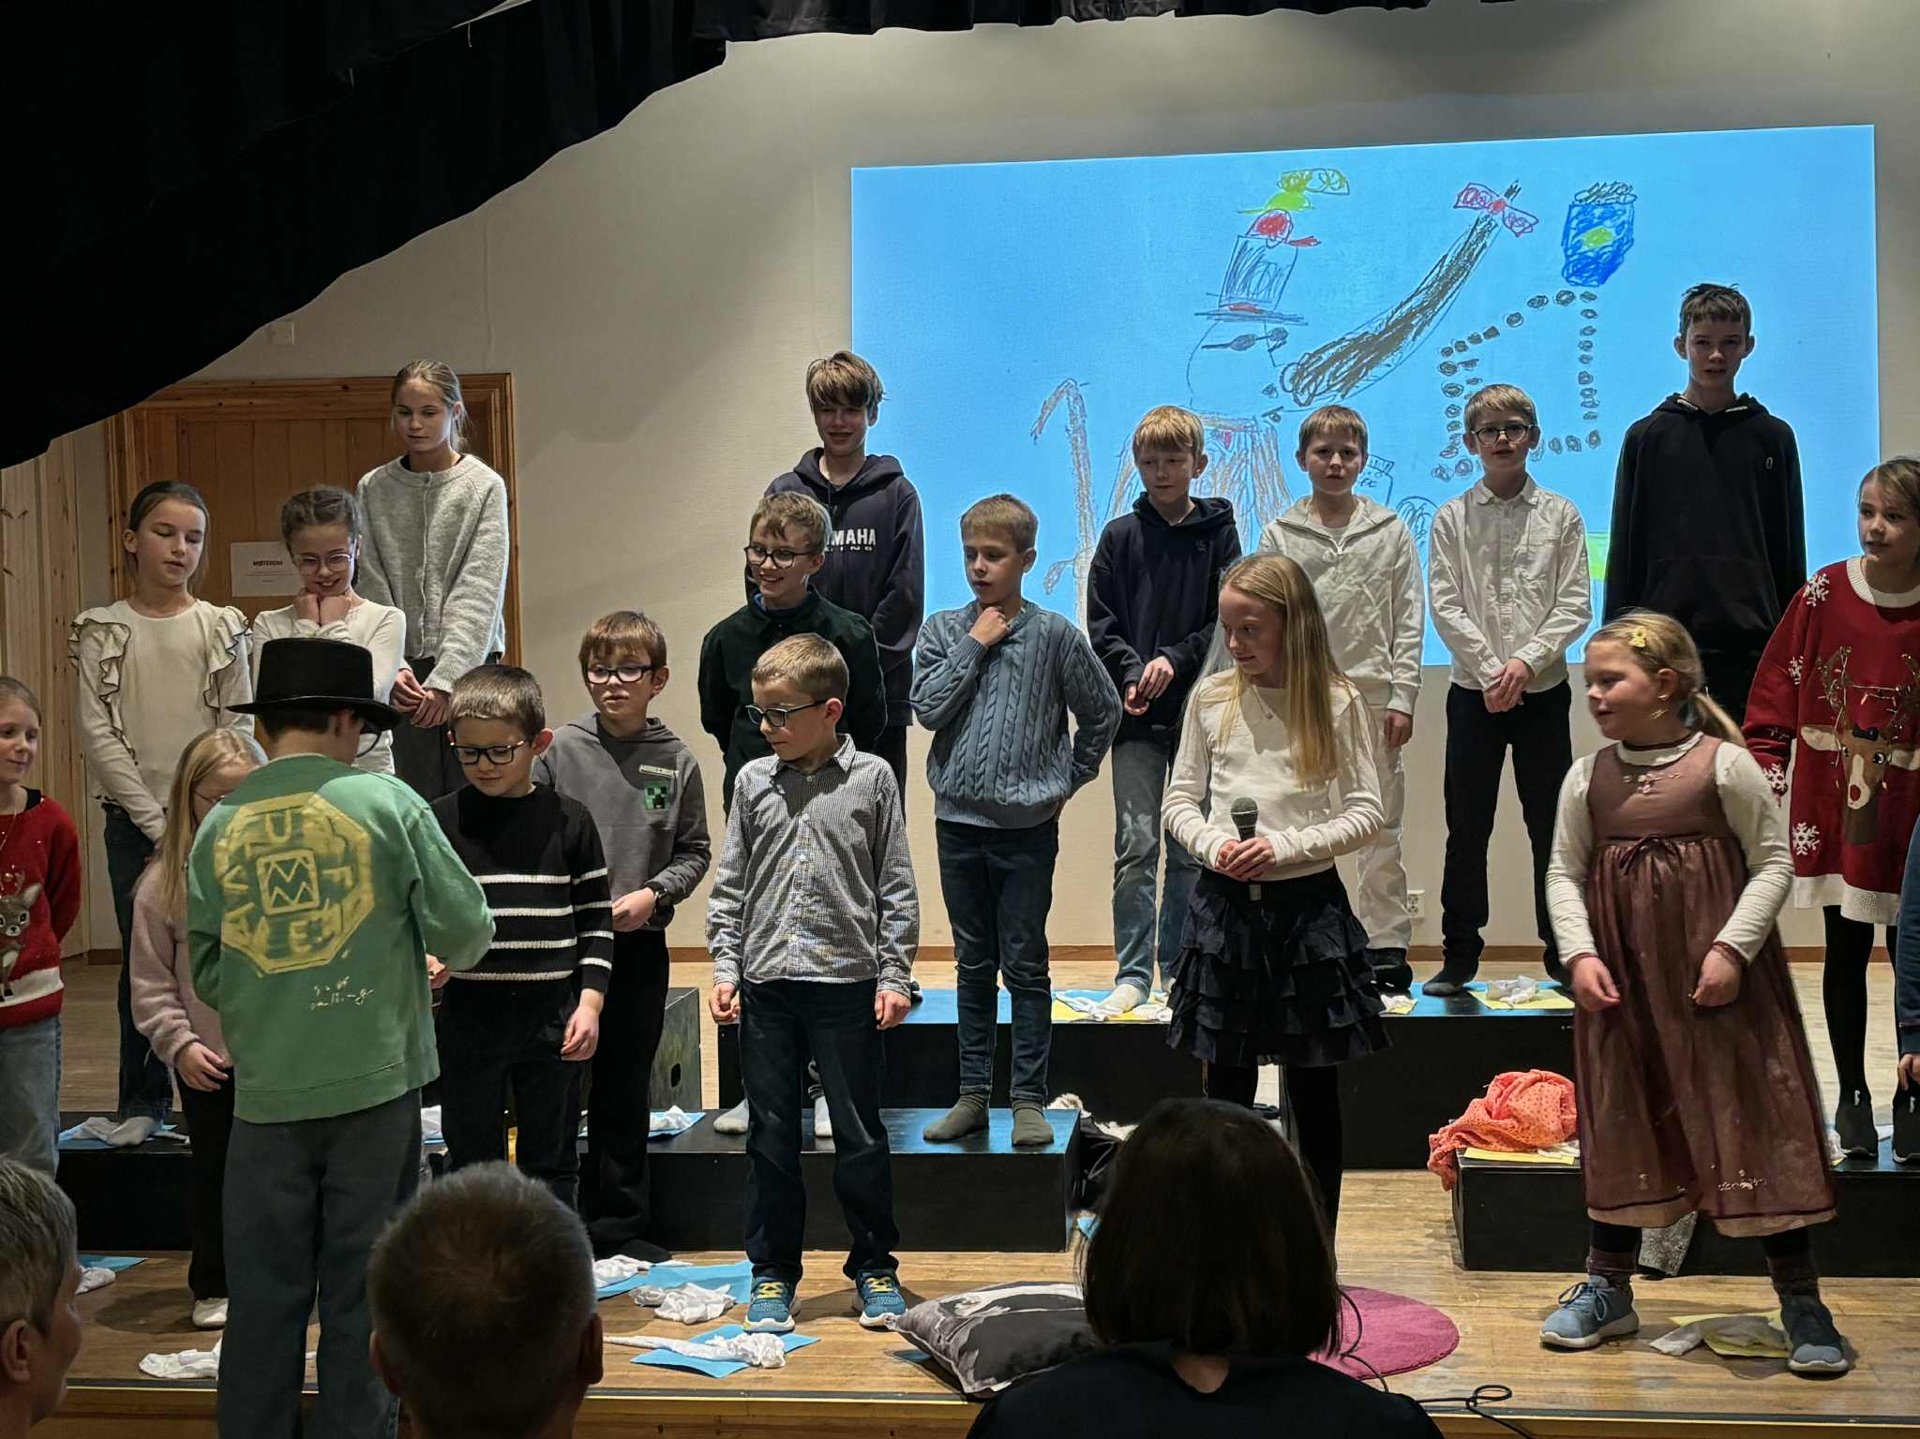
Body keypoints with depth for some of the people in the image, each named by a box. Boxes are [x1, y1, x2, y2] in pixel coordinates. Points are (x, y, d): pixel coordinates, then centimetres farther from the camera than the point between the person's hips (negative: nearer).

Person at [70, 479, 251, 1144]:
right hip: (135, 818, 0)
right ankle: (144, 1102, 15)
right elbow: (98, 734, -2)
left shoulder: (222, 629, 3)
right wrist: (157, 822, -8)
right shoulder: (102, 632, 2)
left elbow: (238, 734, 0)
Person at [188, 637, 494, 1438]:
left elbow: (205, 978, 8)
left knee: (264, 1292, 10)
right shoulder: (384, 802, -6)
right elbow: (464, 930, -5)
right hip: (374, 1081, -2)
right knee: (361, 1289, 8)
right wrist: (433, 955, 17)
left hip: (267, 1094, 2)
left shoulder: (219, 825, 3)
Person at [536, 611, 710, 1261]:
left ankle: (618, 1225, 23)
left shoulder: (675, 760, 1)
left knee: (625, 1091, 12)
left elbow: (693, 851, 6)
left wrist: (653, 894, -9)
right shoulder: (560, 749, -2)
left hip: (640, 945, 2)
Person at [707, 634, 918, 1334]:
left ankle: (875, 1267, 21)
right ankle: (772, 1272, 21)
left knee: (861, 1135, 6)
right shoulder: (753, 782, 5)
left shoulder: (871, 779, -1)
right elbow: (730, 885, 9)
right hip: (765, 985, 2)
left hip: (847, 982, -2)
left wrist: (893, 975, -3)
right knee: (771, 1137, 9)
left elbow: (897, 888, 1)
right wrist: (725, 969, 2)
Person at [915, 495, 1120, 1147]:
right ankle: (973, 1094, 19)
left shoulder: (1054, 634, -4)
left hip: (1027, 825, -2)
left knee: (1025, 966, 3)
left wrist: (1070, 779, 5)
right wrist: (975, 645, -11)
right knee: (973, 965, 12)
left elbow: (1102, 712, 5)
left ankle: (1029, 1099, 10)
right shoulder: (943, 630, 3)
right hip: (959, 821, 3)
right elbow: (928, 707, -10)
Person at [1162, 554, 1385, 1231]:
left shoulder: (1336, 702, -4)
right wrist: (1214, 845, -12)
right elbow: (1180, 799, 8)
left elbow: (1365, 812, -4)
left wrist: (1285, 847, -16)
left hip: (1308, 904, -2)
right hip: (1225, 905, 2)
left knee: (1315, 1095, 8)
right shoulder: (1211, 698, 3)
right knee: (1226, 1089, 9)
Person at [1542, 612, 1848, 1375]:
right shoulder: (1588, 778, 2)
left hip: (1718, 982, -4)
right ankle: (1608, 1287, 28)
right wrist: (1580, 954, -8)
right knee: (1621, 1126, 13)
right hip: (1623, 984, 4)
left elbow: (1773, 862, -6)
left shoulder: (1725, 764, -9)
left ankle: (1801, 1301, 11)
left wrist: (1732, 948, -15)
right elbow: (1564, 874, 6)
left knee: (1753, 1123, -1)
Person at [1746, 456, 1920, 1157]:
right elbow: (1775, 693, 2)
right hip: (1831, 804, 1)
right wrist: (1765, 776, -5)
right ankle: (1853, 1096, 24)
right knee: (1846, 952, 11)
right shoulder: (1824, 594, -2)